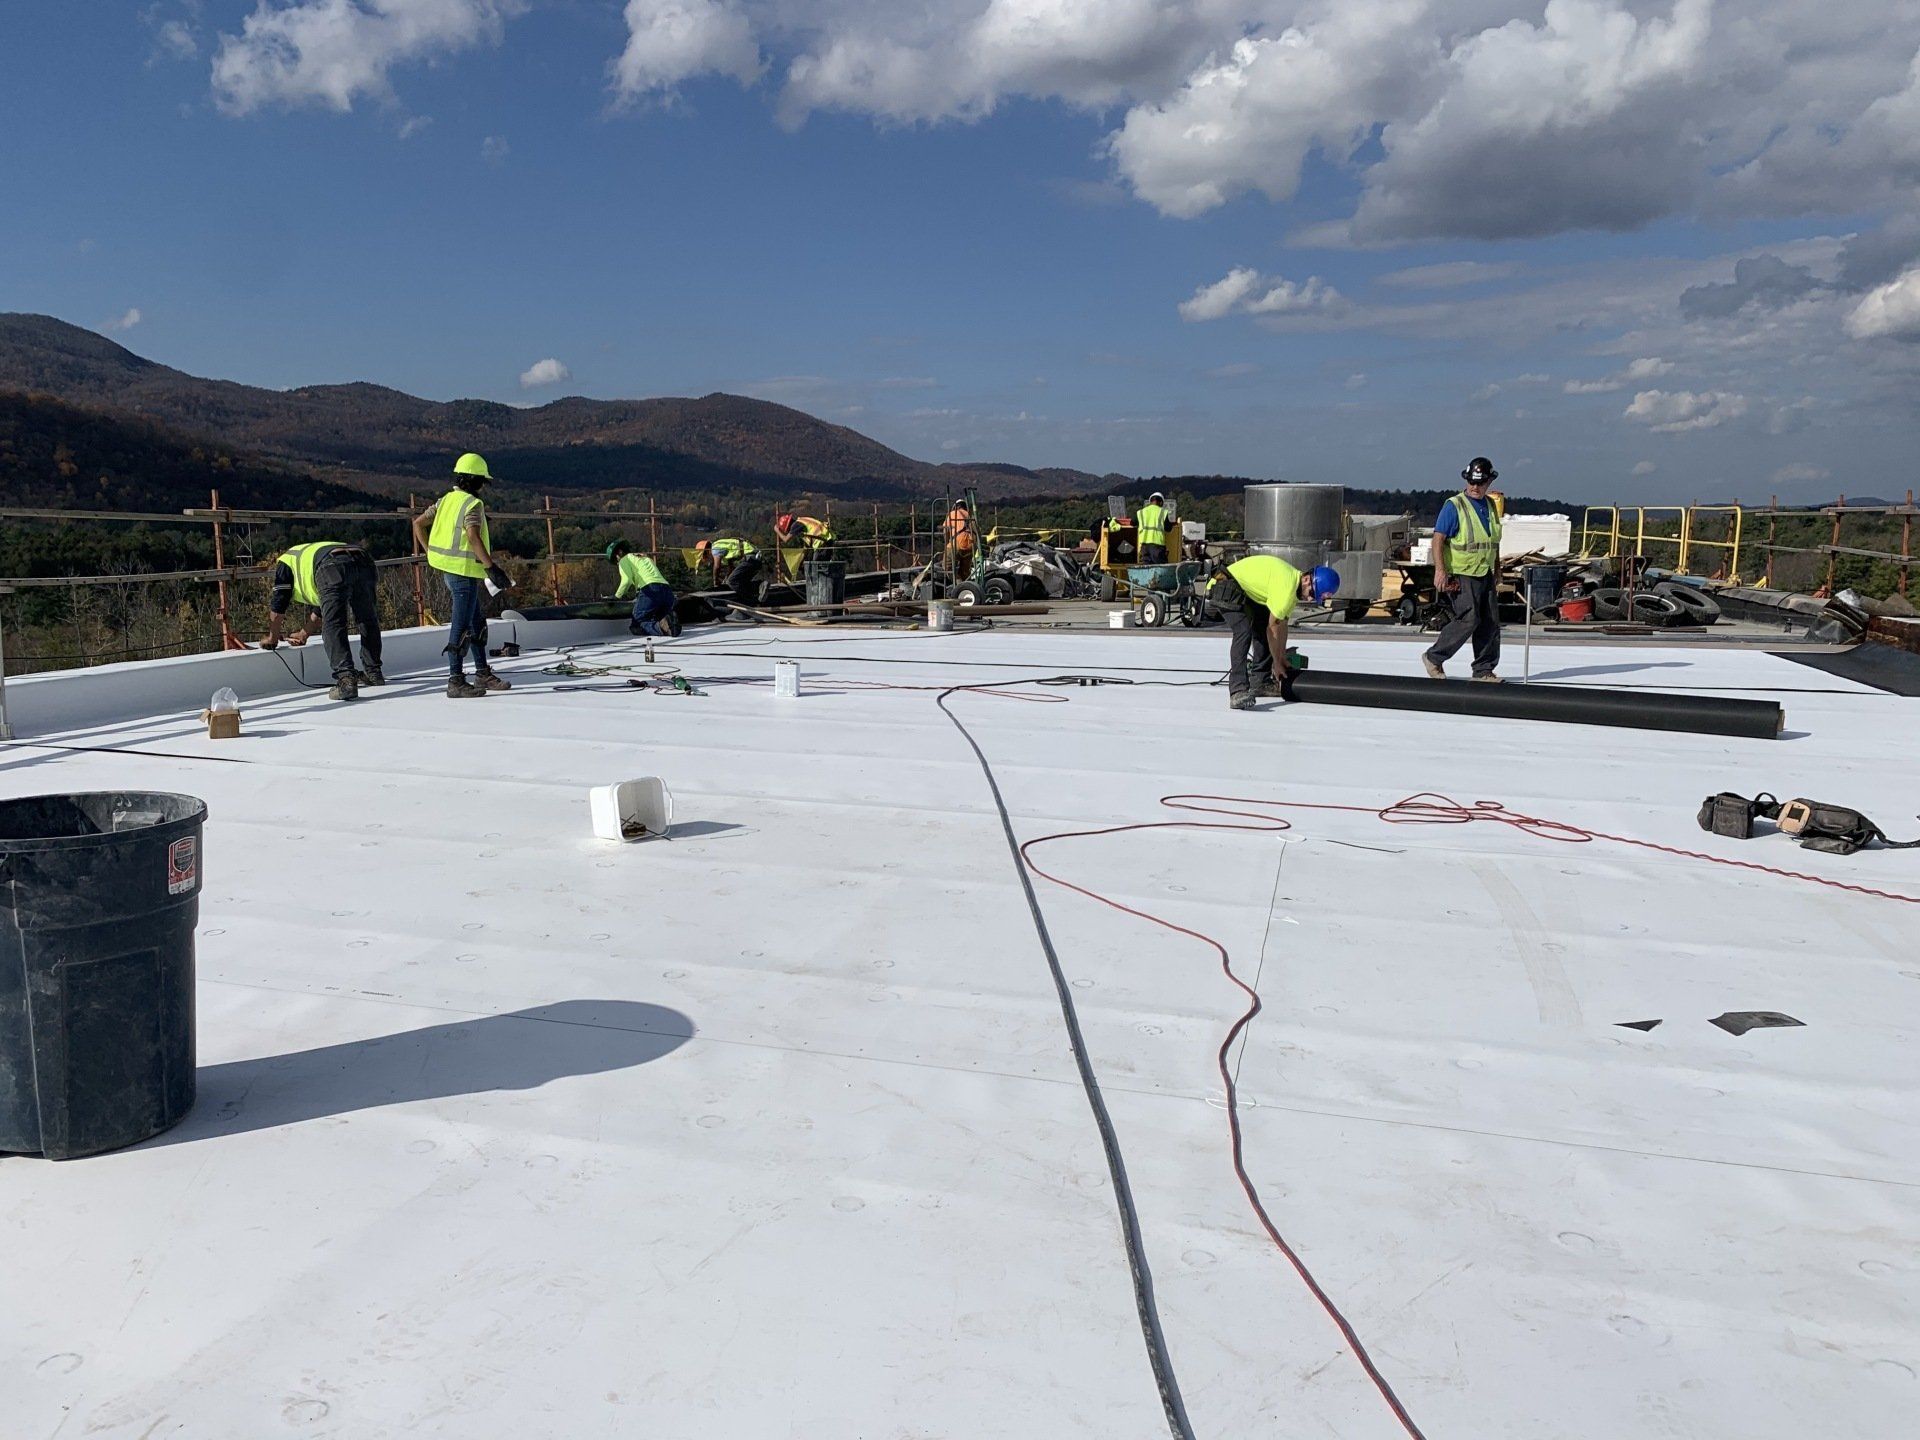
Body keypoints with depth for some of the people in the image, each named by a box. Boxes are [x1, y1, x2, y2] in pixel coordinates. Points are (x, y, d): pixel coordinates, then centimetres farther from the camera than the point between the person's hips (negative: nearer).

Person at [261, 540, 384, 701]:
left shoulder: (284, 561, 32)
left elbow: (278, 604, 29)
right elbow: (318, 604, 55)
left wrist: (272, 637, 42)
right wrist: (304, 633, 64)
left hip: (334, 568, -6)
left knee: (333, 627, -6)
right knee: (369, 621, 21)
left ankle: (346, 679, -19)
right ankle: (373, 672, 26)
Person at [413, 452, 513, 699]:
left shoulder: (446, 499, 13)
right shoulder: (473, 504, -12)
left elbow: (418, 523, 16)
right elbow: (473, 537, -27)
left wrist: (432, 554, 19)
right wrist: (492, 567, -27)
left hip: (449, 570, 9)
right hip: (464, 572, -9)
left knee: (477, 622, 18)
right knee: (462, 627, -6)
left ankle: (483, 673, 25)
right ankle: (455, 682, -3)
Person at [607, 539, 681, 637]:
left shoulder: (625, 560, 13)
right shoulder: (646, 557, 36)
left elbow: (627, 580, -3)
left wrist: (617, 596, 10)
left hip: (650, 590, -7)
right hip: (668, 591, 7)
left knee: (635, 626, -1)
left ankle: (662, 627, -28)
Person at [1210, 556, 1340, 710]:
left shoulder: (1294, 587, 5)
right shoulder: (1286, 587, -26)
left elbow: (1282, 624, 11)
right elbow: (1273, 627, -19)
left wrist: (1282, 657, 13)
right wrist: (1277, 662, -7)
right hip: (1225, 587, -11)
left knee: (1262, 628, 12)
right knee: (1244, 631, -26)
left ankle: (1259, 681, 20)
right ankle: (1238, 692, -32)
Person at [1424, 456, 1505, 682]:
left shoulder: (1491, 506, 14)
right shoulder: (1454, 506, -9)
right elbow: (1438, 539, -14)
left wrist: (1497, 571, 23)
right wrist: (1440, 570, -23)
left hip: (1485, 575, 7)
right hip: (1461, 575, -7)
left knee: (1491, 623, 4)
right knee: (1469, 619, -15)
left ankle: (1484, 670, 12)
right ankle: (1433, 657, 0)